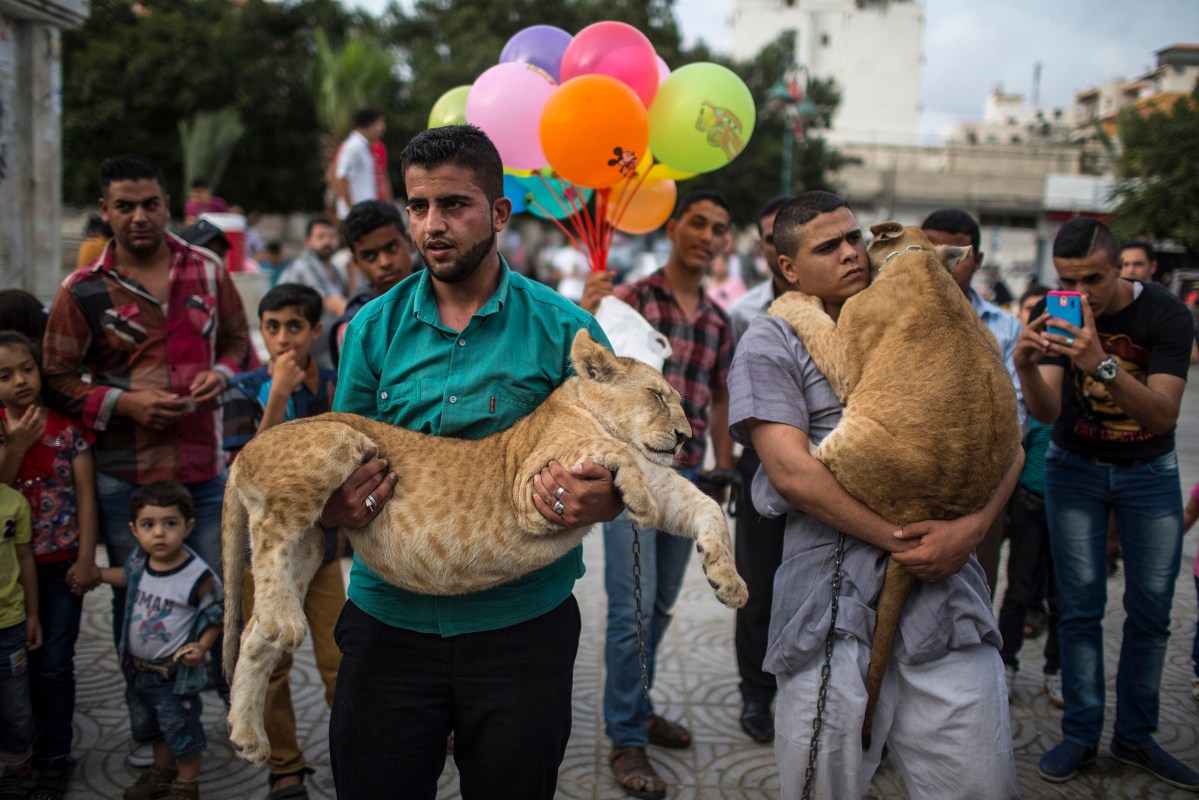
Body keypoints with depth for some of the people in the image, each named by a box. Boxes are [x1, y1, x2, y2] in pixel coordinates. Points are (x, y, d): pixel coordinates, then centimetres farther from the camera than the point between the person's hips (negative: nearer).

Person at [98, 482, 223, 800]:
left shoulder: (198, 576, -24)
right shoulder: (139, 560, -6)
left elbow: (215, 615, -13)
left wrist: (201, 647, -25)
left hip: (176, 674, -7)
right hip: (137, 668, 7)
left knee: (182, 731, 8)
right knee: (148, 725, 25)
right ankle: (162, 772, 48)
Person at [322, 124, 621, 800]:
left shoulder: (562, 329, -6)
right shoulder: (374, 328, 2)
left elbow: (612, 468, -1)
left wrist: (599, 502, -25)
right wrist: (331, 508, -15)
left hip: (521, 624, -1)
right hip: (391, 619, 2)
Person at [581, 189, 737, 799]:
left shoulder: (717, 320, 10)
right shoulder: (630, 298, -9)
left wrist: (724, 463, 15)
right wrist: (586, 319, -37)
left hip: (686, 475, 6)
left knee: (660, 607, 16)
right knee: (632, 609, -5)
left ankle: (635, 709, 34)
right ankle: (627, 740, 9)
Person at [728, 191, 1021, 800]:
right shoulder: (772, 341, 4)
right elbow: (792, 470, -9)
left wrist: (973, 527, -6)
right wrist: (896, 539, -12)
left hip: (946, 594, 4)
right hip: (835, 607, -3)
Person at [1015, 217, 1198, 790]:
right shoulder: (1059, 317, -13)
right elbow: (1047, 412, -19)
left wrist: (1103, 365, -45)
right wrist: (1026, 366, -40)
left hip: (1148, 469, -1)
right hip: (1075, 465, 1)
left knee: (1151, 608, 2)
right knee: (1081, 605, 0)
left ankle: (1135, 736, 15)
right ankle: (1081, 734, 9)